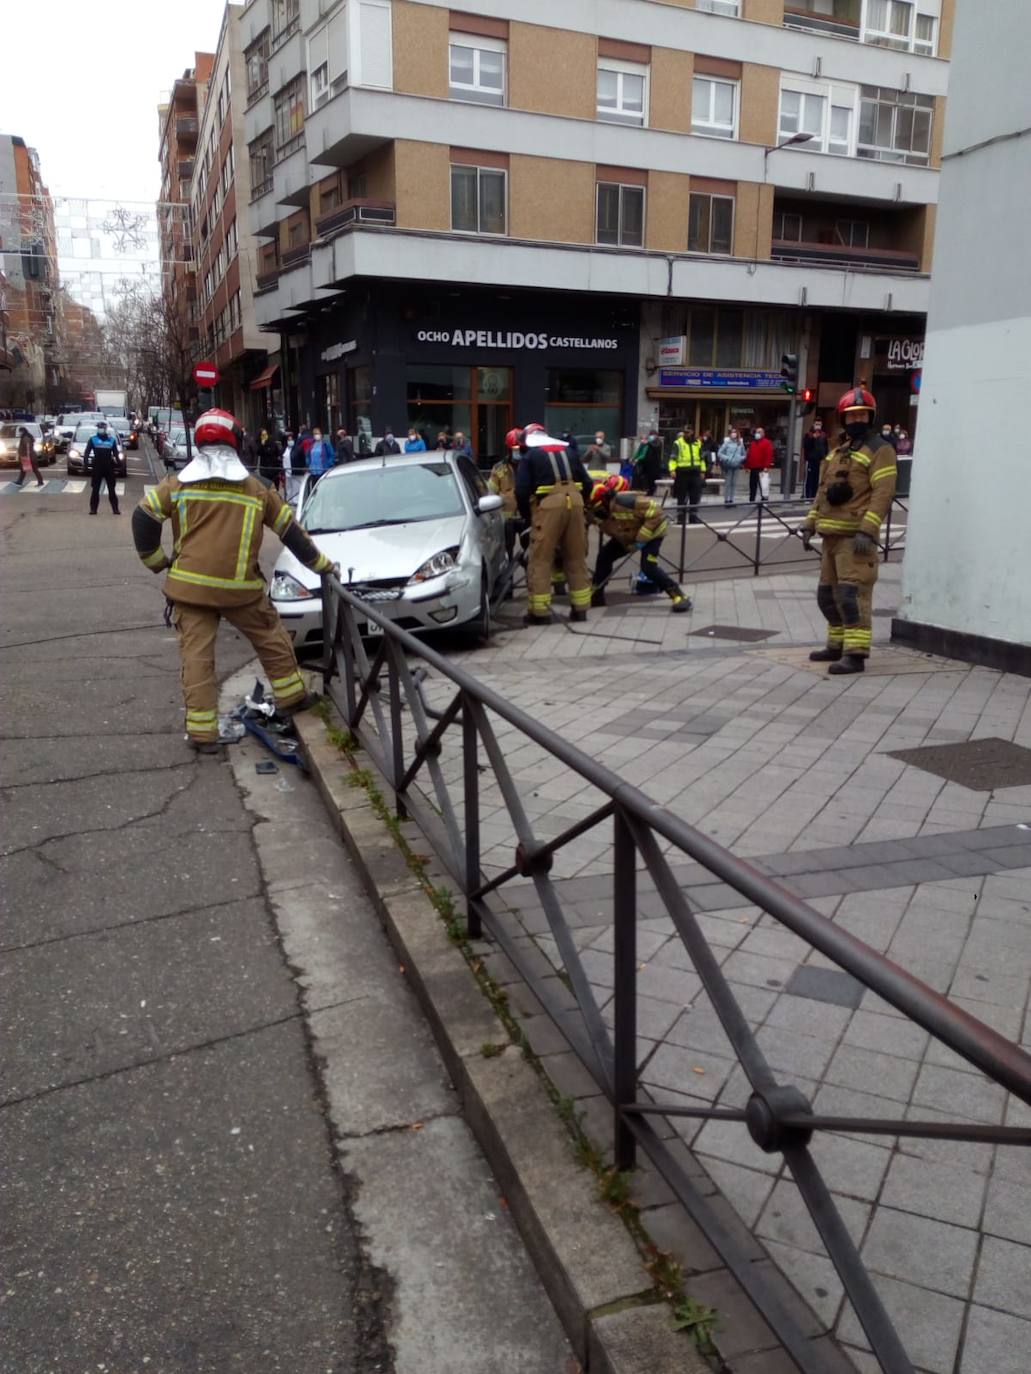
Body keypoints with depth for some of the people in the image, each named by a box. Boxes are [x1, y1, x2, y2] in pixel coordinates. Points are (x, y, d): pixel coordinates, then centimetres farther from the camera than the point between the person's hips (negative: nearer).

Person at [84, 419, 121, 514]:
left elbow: (115, 452, 8)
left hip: (109, 467, 1)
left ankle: (115, 508, 8)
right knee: (95, 489, 1)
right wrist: (86, 461, -12)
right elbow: (87, 452, 0)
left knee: (112, 489, 4)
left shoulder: (112, 439, 7)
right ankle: (93, 508, 6)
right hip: (97, 467, -1)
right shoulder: (92, 439, 3)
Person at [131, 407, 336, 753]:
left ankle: (202, 732, 2)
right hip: (240, 588, 0)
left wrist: (155, 560, 14)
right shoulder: (256, 488, 6)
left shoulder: (178, 484, 3)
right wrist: (320, 563, 22)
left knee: (197, 656, 2)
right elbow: (291, 530, 11)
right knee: (272, 640, 21)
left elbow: (143, 519, -1)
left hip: (190, 587, 0)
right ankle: (291, 697, 32)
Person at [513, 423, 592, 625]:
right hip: (574, 501, 5)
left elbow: (521, 491, -1)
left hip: (548, 504, -5)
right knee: (576, 559, 12)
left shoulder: (529, 456, 9)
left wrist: (527, 517, 10)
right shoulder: (568, 451, 24)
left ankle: (540, 612, -1)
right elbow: (587, 484, 20)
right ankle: (580, 608, 16)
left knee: (541, 560, 0)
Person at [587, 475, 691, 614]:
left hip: (651, 529, -8)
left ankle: (679, 596, -18)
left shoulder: (622, 501, -38)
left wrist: (642, 538, -32)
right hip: (627, 535, 8)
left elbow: (654, 510, -36)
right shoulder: (597, 514, -13)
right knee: (605, 555, 0)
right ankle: (595, 595, 13)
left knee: (648, 566, -25)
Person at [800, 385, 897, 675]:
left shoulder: (879, 450, -4)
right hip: (832, 534, 9)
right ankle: (837, 645, 27)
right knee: (828, 593, 14)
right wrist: (810, 523, 16)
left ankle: (855, 654, -12)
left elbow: (883, 494, -14)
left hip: (856, 536, -8)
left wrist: (867, 531, -23)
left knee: (853, 593, -14)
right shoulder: (837, 452, 21)